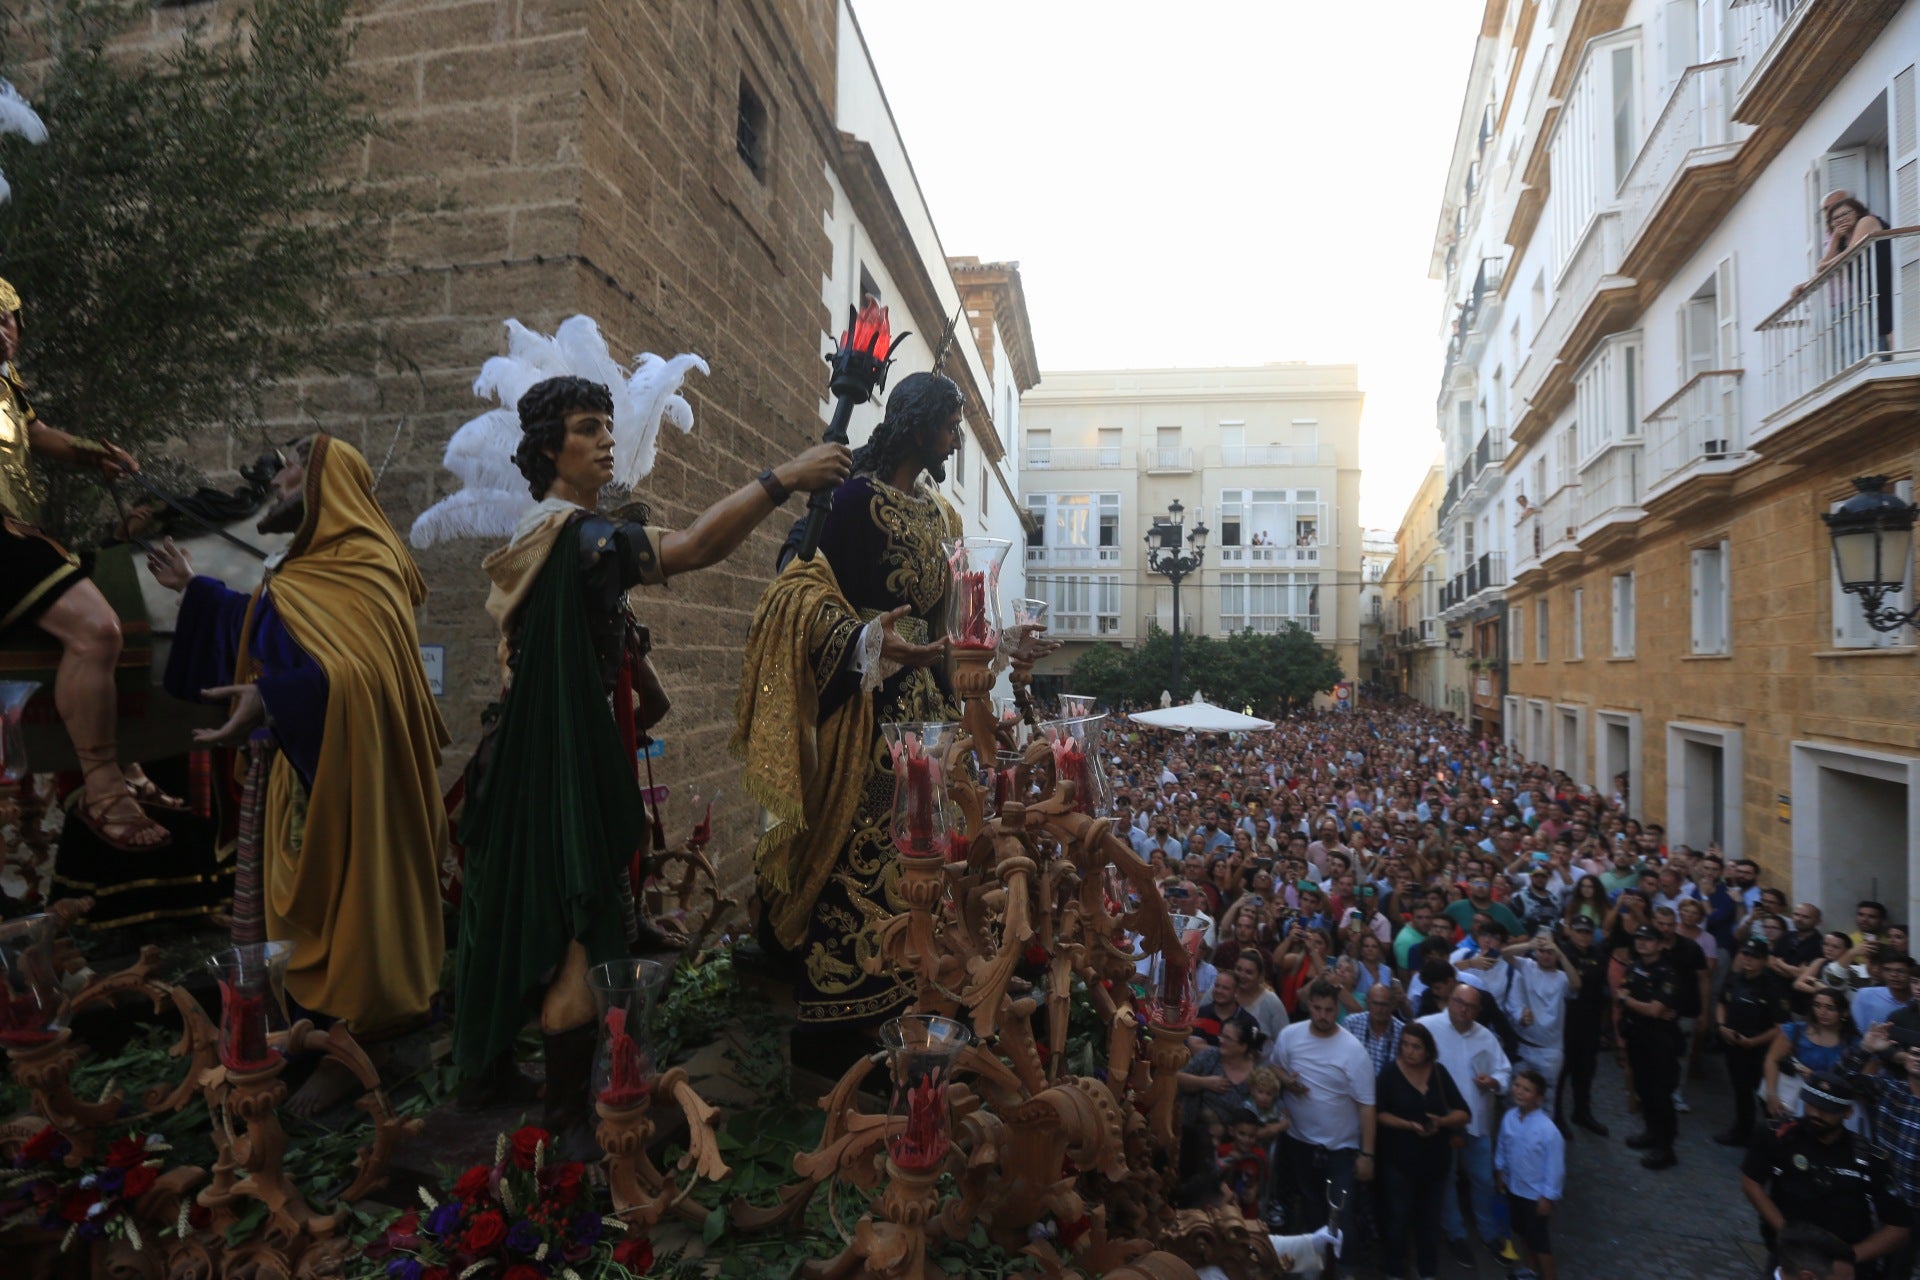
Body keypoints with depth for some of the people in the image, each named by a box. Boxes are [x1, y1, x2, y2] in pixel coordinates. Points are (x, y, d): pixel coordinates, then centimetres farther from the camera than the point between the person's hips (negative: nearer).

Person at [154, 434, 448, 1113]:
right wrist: (194, 589, 32)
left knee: (339, 897, 0)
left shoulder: (358, 569, -20)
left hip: (343, 772, -10)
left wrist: (270, 698, -48)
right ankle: (321, 1019, 34)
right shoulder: (310, 568, 11)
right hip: (303, 766, 10)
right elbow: (270, 630, 28)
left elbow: (356, 671, -35)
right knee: (311, 898, 18)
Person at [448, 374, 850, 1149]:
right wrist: (784, 478, -36)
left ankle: (487, 1068, 36)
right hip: (566, 764, -11)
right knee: (572, 935, -4)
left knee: (519, 920, 20)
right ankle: (567, 1116, 7)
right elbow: (689, 548, -34)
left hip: (530, 757, 11)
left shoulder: (541, 534, 15)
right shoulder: (574, 532, -18)